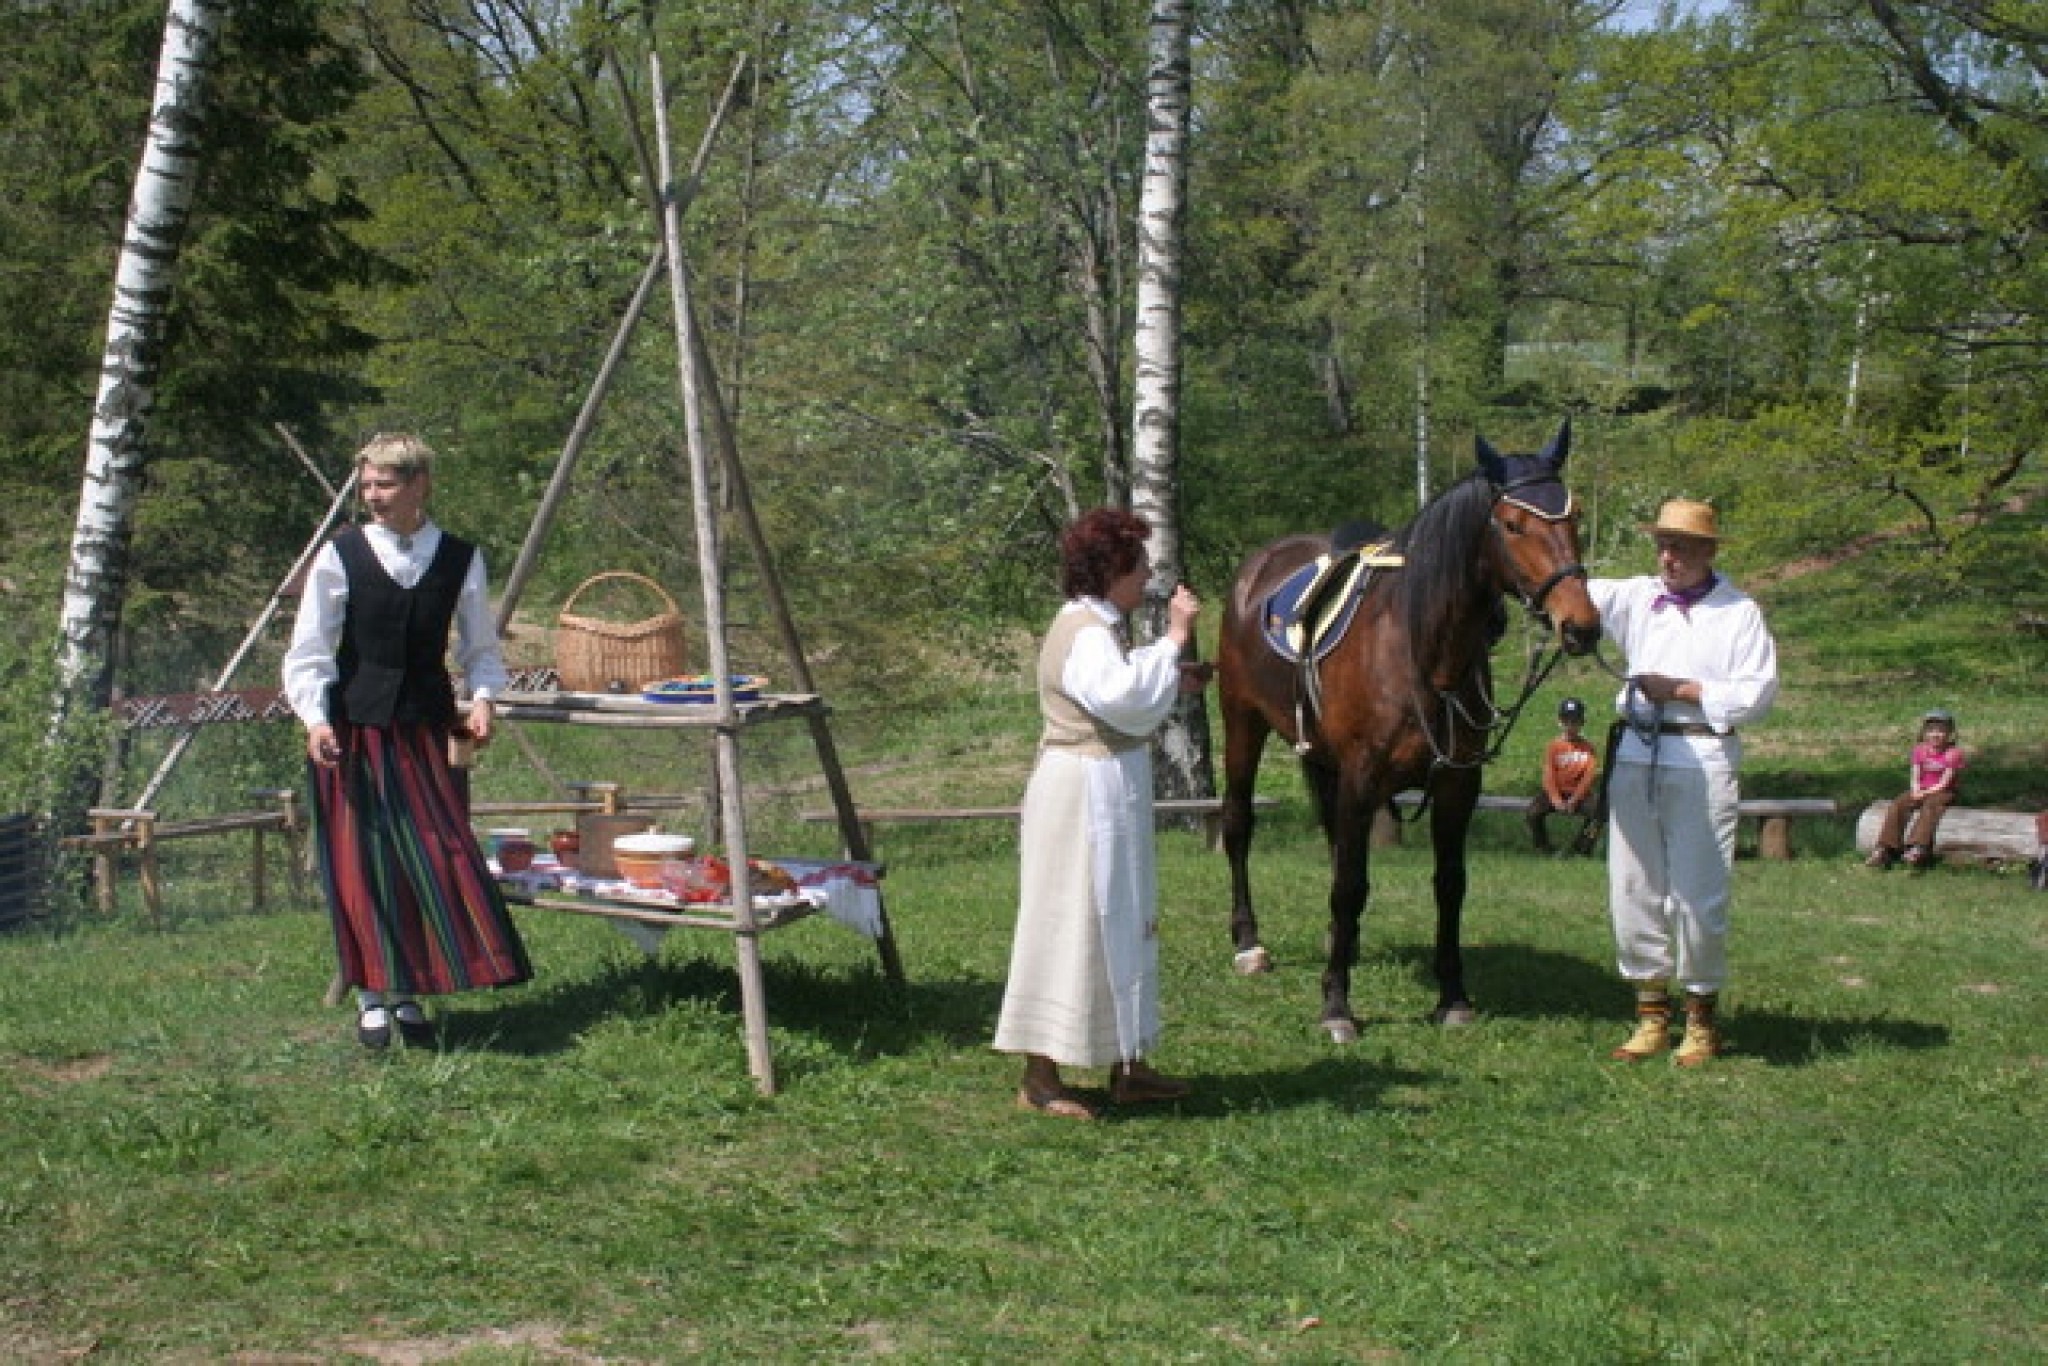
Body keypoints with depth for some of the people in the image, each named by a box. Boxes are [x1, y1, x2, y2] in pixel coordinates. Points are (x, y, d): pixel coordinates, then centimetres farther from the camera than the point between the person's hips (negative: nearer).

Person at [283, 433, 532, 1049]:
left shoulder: (460, 559, 4)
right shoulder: (340, 556, -2)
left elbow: (480, 648, 12)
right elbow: (308, 653, -1)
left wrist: (482, 697, -7)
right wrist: (315, 718, -15)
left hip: (426, 731, 2)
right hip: (352, 730, -1)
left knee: (440, 859, -2)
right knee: (361, 867, 1)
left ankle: (410, 994, 12)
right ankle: (373, 997, 14)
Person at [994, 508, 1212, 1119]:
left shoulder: (1099, 626, 14)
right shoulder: (1085, 634, -19)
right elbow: (1120, 696, -36)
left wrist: (1174, 683, 12)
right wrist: (1173, 639, -30)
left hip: (1110, 794, 11)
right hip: (1084, 797, -11)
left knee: (1123, 924, 16)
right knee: (1070, 927, -5)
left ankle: (1126, 1069, 25)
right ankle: (1039, 1079, 3)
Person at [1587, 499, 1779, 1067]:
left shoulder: (1740, 612, 1)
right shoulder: (1638, 597, 10)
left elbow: (1757, 694, -6)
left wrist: (1682, 690, -11)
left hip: (1702, 759, -4)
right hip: (1635, 756, 4)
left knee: (1699, 894, -1)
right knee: (1632, 889, 5)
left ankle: (1703, 1015, 12)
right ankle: (1651, 1013, 16)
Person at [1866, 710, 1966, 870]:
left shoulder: (1953, 754, -7)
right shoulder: (1919, 751, 7)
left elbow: (1945, 782, -11)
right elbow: (1914, 777, 3)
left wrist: (1925, 793, -19)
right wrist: (1916, 791, -18)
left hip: (1943, 792, -5)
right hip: (1920, 791, 5)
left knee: (1929, 806, -37)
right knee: (1896, 805, -21)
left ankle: (1918, 849, -50)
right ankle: (1884, 849, -29)